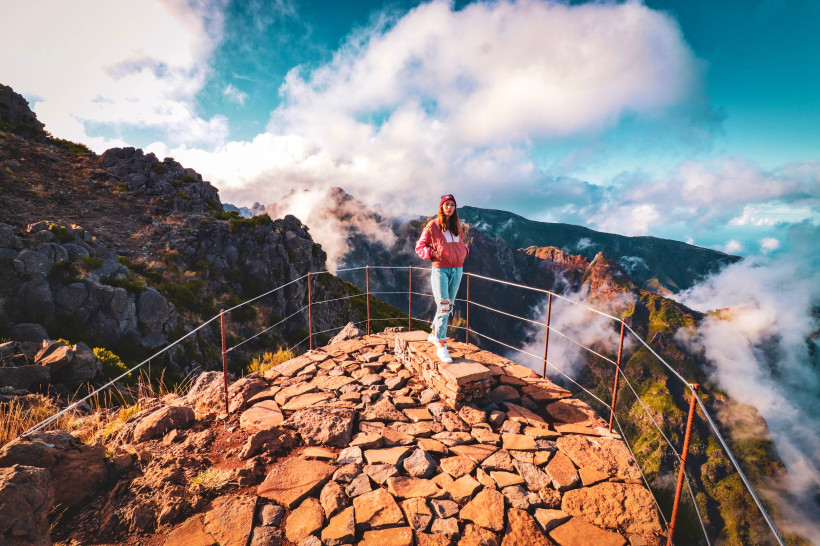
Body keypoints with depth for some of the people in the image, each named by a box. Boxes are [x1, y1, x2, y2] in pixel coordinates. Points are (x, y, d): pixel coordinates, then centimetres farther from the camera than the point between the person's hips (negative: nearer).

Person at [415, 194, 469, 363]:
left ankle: (434, 334, 32)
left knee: (448, 306, 12)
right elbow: (419, 247, -1)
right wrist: (432, 253, -17)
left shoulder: (458, 226, 13)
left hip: (457, 269, 6)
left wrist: (466, 250, 6)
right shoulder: (432, 225, -3)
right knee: (443, 307, -11)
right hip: (440, 269, -6)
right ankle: (441, 346, -3)